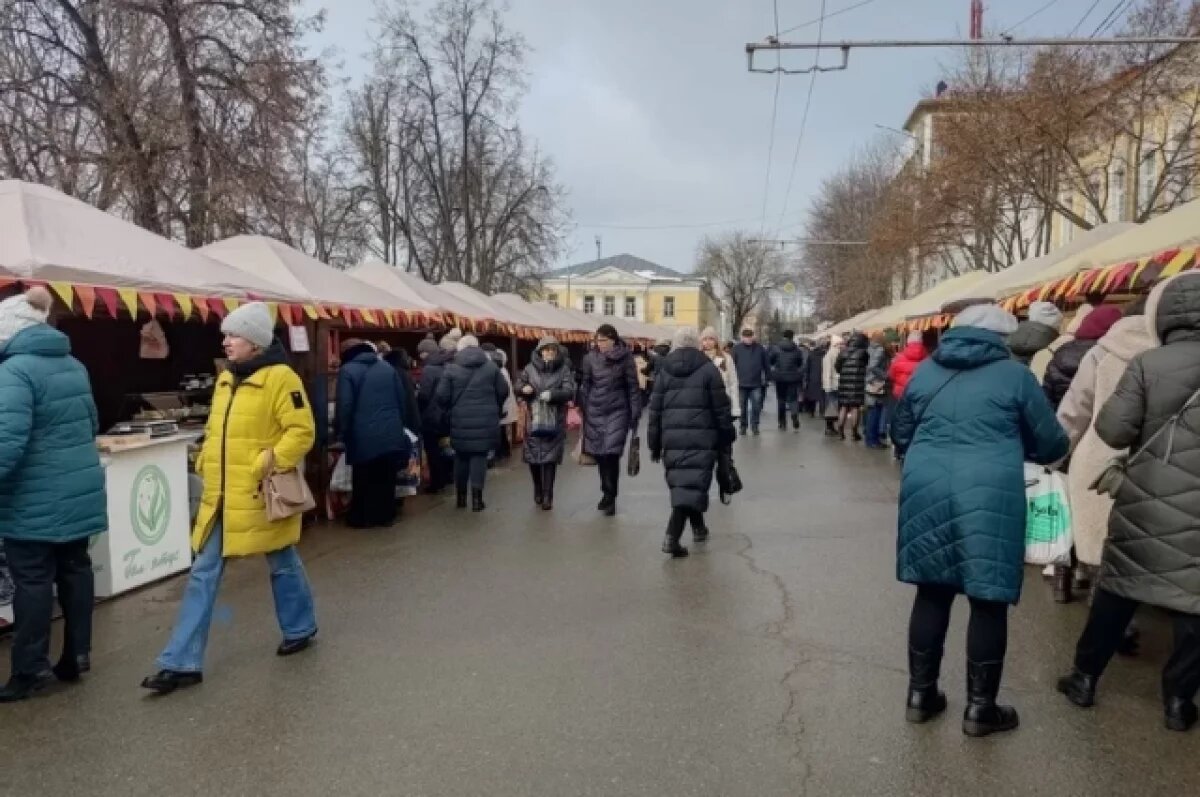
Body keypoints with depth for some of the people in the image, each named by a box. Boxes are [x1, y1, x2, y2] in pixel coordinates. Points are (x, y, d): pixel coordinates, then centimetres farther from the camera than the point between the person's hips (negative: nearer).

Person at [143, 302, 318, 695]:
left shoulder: (280, 378, -13)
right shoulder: (225, 379, 11)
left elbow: (303, 431, -17)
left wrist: (271, 463, -24)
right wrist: (206, 465, 8)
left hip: (260, 496, -7)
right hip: (222, 496, 7)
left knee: (283, 565, 12)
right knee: (202, 574, 6)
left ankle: (300, 628, 35)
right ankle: (182, 663, 11)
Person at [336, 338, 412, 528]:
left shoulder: (347, 371, -6)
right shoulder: (388, 368, 10)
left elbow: (343, 407, -11)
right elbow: (402, 401, 13)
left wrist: (340, 434, 0)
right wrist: (399, 426, 23)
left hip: (364, 438, -4)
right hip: (391, 435, 4)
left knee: (363, 481, 7)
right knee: (386, 480, 12)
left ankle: (361, 518, 14)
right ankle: (385, 515, 18)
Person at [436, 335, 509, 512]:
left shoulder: (452, 368, -2)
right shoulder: (491, 366, 3)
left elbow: (442, 396, -5)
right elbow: (503, 391, 4)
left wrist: (446, 415, 10)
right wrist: (494, 410, 19)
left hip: (460, 421, 0)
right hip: (485, 421, 0)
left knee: (461, 457, 14)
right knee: (479, 456, 3)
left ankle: (460, 497, 21)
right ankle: (477, 498, -2)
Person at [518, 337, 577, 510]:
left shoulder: (564, 369, 0)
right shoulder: (530, 368, 6)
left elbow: (569, 392, -10)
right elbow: (518, 386, 12)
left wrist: (551, 394, -26)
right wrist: (523, 389, -11)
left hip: (555, 422, -2)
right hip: (533, 420, 2)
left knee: (550, 458, -4)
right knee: (532, 457, 5)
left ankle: (547, 496, 5)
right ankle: (538, 490, 30)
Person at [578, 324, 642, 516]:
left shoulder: (625, 358, -4)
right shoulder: (590, 358, 2)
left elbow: (632, 386, -2)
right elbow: (585, 385, 8)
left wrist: (635, 414, -4)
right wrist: (583, 411, 7)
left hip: (617, 411, -3)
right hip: (595, 411, 3)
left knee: (611, 455, -10)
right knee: (600, 455, 9)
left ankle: (610, 497, 0)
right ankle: (608, 494, 26)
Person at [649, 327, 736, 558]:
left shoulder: (664, 371, 9)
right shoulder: (708, 369, 0)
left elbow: (655, 410, 9)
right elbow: (721, 407, -2)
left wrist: (655, 444, 14)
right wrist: (727, 437, 7)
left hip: (673, 438, 4)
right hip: (701, 437, -4)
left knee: (680, 483, 17)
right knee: (691, 484, -7)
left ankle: (698, 527, 32)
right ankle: (672, 536, -20)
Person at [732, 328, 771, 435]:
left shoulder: (760, 348, 1)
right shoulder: (737, 348, -1)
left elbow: (766, 364, 6)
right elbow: (732, 365, 1)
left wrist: (767, 378, 4)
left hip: (756, 383, 0)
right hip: (742, 383, 0)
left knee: (756, 406, 0)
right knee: (742, 407, 8)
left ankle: (754, 426, 12)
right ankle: (743, 426, 19)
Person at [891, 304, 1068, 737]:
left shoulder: (925, 372, 13)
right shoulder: (1014, 374, 3)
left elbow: (900, 433, 22)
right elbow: (1052, 445, 8)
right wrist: (1012, 447, 28)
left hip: (927, 490, 4)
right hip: (988, 495, -4)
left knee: (932, 592, 14)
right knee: (988, 599, 8)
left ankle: (920, 694, 24)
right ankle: (980, 707, 18)